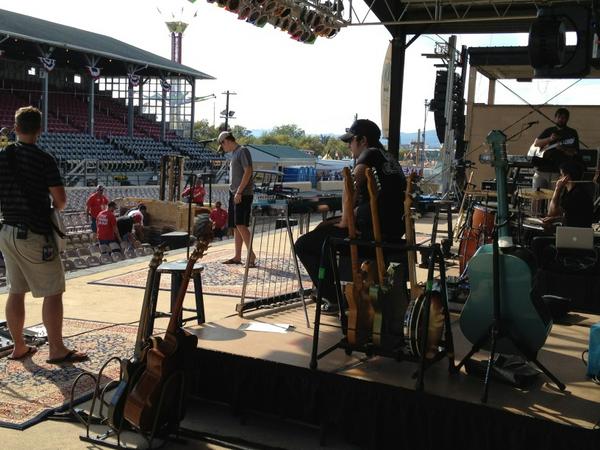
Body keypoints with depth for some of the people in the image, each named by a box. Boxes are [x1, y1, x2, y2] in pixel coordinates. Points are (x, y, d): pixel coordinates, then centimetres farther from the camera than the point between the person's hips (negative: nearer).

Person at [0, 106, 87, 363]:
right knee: (53, 292, -1)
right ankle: (56, 350, 0)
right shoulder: (43, 160, -12)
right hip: (35, 234, -7)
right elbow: (60, 199, -14)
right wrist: (56, 206, 8)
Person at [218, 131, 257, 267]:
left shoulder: (243, 151, -6)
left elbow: (248, 171, -16)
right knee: (235, 226, 9)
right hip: (234, 194, 9)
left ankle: (251, 255, -13)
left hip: (243, 194, -9)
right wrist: (234, 193, 16)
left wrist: (239, 192, -19)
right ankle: (237, 257, 13)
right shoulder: (234, 153, 21)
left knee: (240, 224, -16)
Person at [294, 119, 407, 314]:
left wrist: (345, 221, -15)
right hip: (394, 231, 10)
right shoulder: (390, 158, 19)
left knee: (303, 245, -4)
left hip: (374, 232, -10)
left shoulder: (370, 154, -8)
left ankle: (335, 299, 4)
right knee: (324, 227, 32)